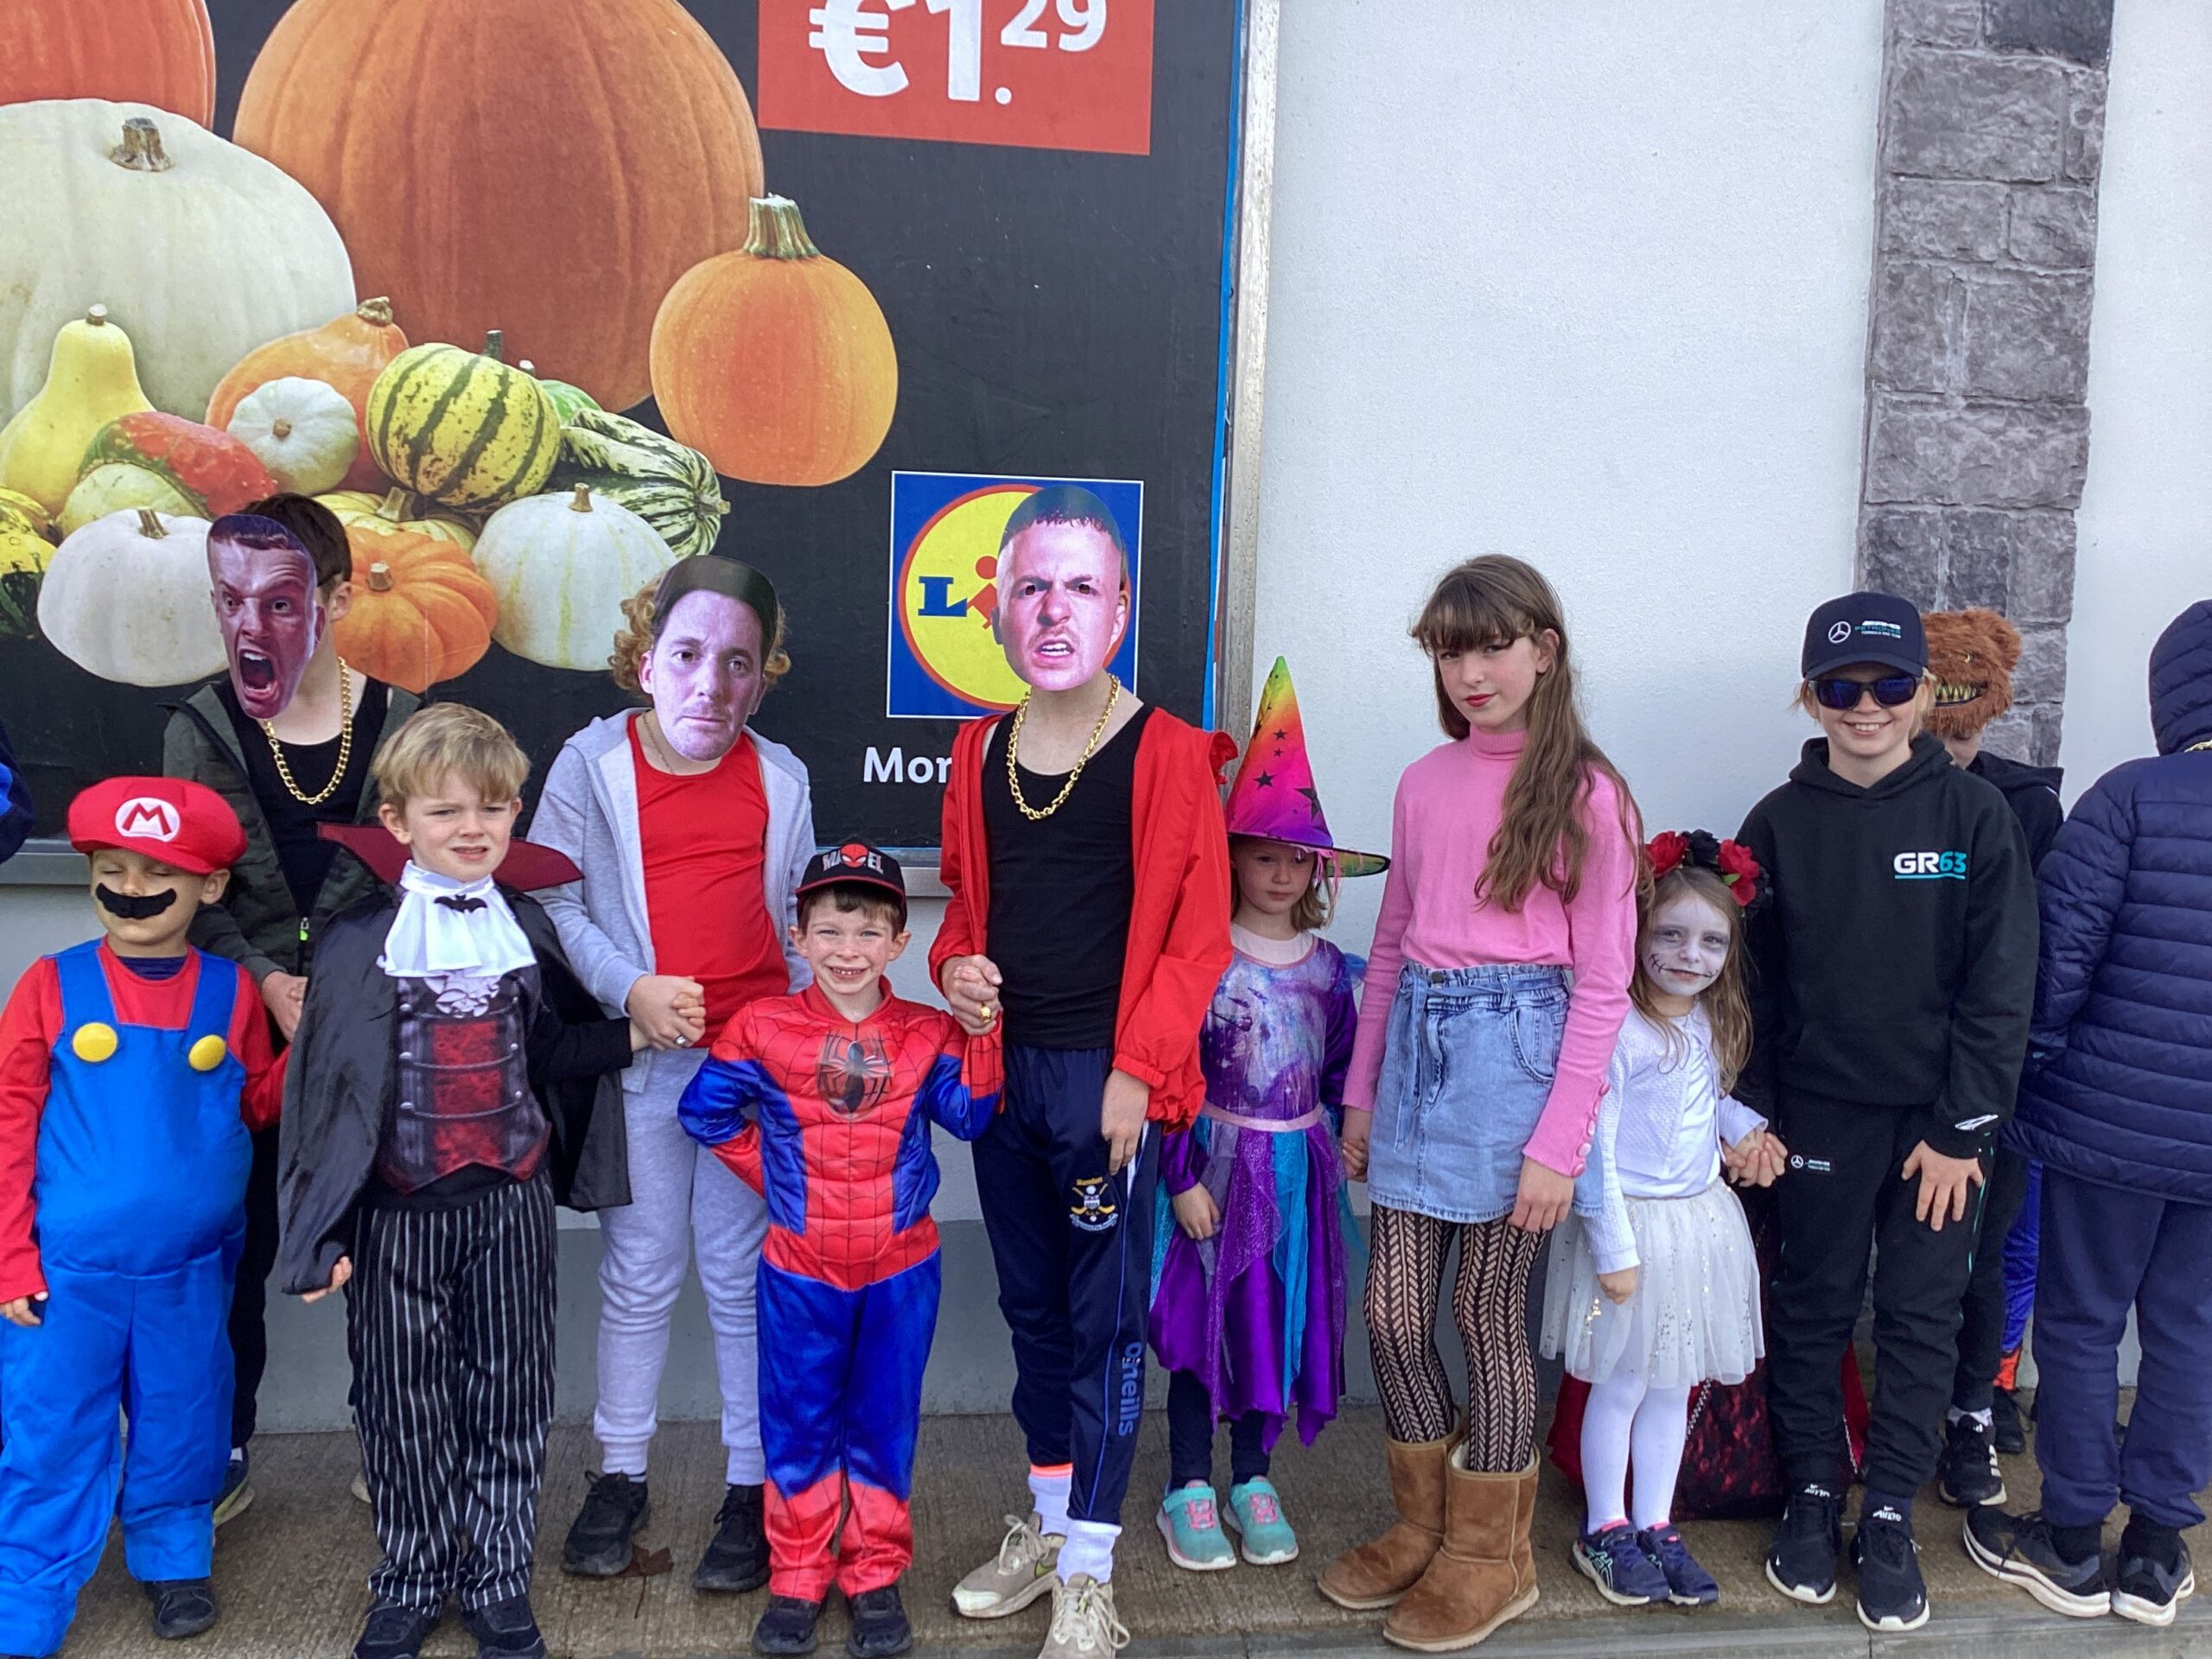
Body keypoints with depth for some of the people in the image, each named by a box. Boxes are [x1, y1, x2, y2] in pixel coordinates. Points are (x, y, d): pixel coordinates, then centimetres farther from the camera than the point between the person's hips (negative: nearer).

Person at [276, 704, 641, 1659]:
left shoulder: (525, 926, 3)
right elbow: (323, 1085, -7)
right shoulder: (362, 938, -8)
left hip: (509, 1200, 2)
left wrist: (634, 1034, -3)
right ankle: (413, 1580, 31)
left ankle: (498, 1579, 27)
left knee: (508, 1393, 9)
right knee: (404, 1399, 9)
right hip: (398, 1211, -2)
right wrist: (320, 1233, -8)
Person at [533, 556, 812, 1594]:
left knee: (742, 1272, 7)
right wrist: (631, 988, -16)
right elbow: (551, 898, -5)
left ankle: (752, 1487, 18)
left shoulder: (781, 777, 5)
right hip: (643, 1058, -1)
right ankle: (620, 1476, 26)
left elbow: (801, 914, 10)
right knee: (640, 1272, 10)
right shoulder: (592, 761, -1)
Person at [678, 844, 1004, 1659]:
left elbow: (969, 1115, -10)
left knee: (885, 1421, 11)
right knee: (799, 1422, 11)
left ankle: (876, 1576, 27)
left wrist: (980, 1028, -17)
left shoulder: (927, 1034, -3)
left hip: (901, 1268, 1)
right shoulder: (763, 1028, -6)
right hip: (800, 1269, 0)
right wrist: (766, 1169, 0)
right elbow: (704, 1111, 5)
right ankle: (797, 1577, 27)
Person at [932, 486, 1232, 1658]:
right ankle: (1044, 1523, 35)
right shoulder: (980, 752, 8)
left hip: (1108, 1078, -5)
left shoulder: (1168, 752, -9)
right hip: (1001, 1067, 6)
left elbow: (1198, 931, -10)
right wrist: (955, 963, -1)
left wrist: (1135, 1068, -15)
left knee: (1106, 1320, 4)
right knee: (1032, 1305, 18)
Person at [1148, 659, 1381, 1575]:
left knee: (1274, 1317, 12)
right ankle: (1189, 1490, 19)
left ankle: (1251, 1480, 28)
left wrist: (1342, 1151, 5)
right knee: (1200, 1320, 4)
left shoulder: (1327, 968, 3)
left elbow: (1342, 1075, 11)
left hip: (1297, 1167, 4)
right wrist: (1183, 1178, -14)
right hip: (1218, 1163, -4)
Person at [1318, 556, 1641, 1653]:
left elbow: (1601, 984, -8)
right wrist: (1361, 1093, 13)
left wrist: (1559, 1142, -12)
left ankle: (1491, 1559, 27)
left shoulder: (1583, 793, -6)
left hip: (1514, 1050, -5)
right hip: (1420, 1048, 5)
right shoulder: (1423, 784, 9)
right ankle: (1423, 1528, 31)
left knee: (1487, 1312, 6)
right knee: (1392, 1312, 9)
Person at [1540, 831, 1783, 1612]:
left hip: (1702, 1223, 7)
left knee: (1673, 1387, 16)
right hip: (1634, 1224, -7)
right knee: (1621, 1387, 7)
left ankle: (1655, 1526, 30)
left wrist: (1745, 1127, -2)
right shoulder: (1617, 1031, -20)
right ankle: (1604, 1530, 24)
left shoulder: (1714, 1023, 4)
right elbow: (1595, 1147, -19)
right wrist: (1614, 1248, -17)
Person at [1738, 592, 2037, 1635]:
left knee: (1922, 1317, 7)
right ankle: (1812, 1498, 25)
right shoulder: (1779, 823, -2)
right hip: (1820, 1114, 1)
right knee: (1814, 1307, 10)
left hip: (1937, 1118, 0)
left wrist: (1962, 1128, -9)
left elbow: (2000, 989, -6)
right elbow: (1750, 984, 2)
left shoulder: (1976, 816, -5)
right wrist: (1750, 1115, -2)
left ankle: (1890, 1519, 21)